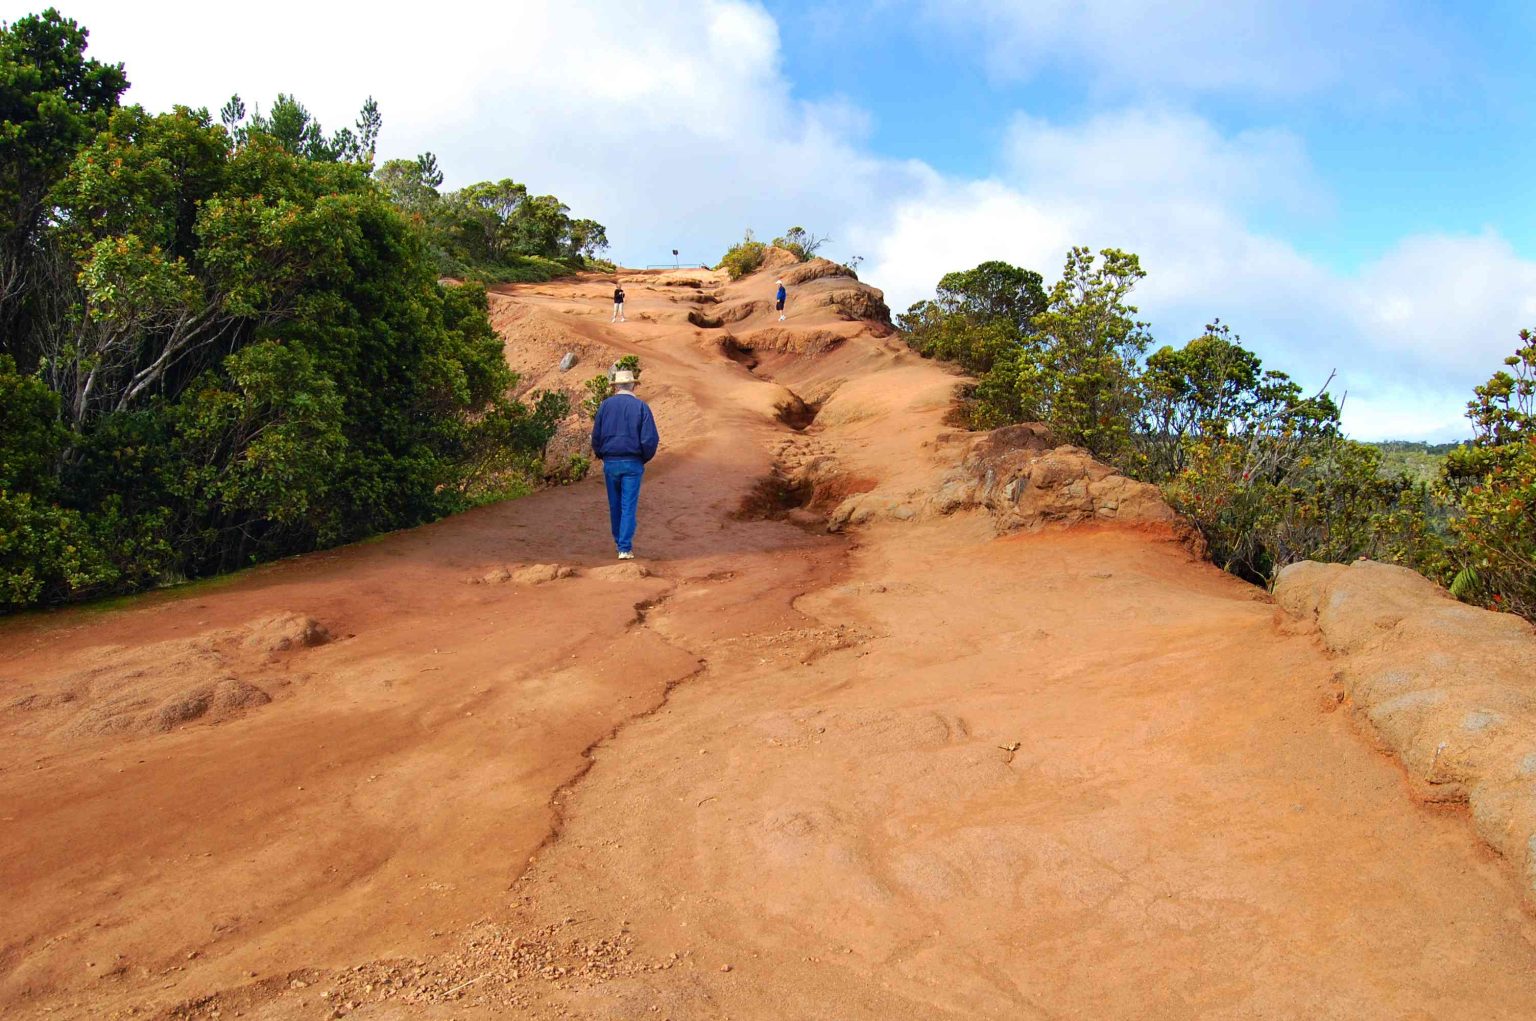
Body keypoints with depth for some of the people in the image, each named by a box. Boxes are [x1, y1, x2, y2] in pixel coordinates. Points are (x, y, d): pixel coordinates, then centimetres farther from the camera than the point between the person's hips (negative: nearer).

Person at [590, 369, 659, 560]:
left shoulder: (605, 405, 2)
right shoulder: (641, 406, -4)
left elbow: (596, 437, 4)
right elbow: (650, 439, -9)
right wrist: (645, 458, 8)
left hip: (610, 463, 2)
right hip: (632, 463, -2)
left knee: (615, 505, 16)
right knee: (629, 506, 0)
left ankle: (620, 542, 29)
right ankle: (625, 548, -6)